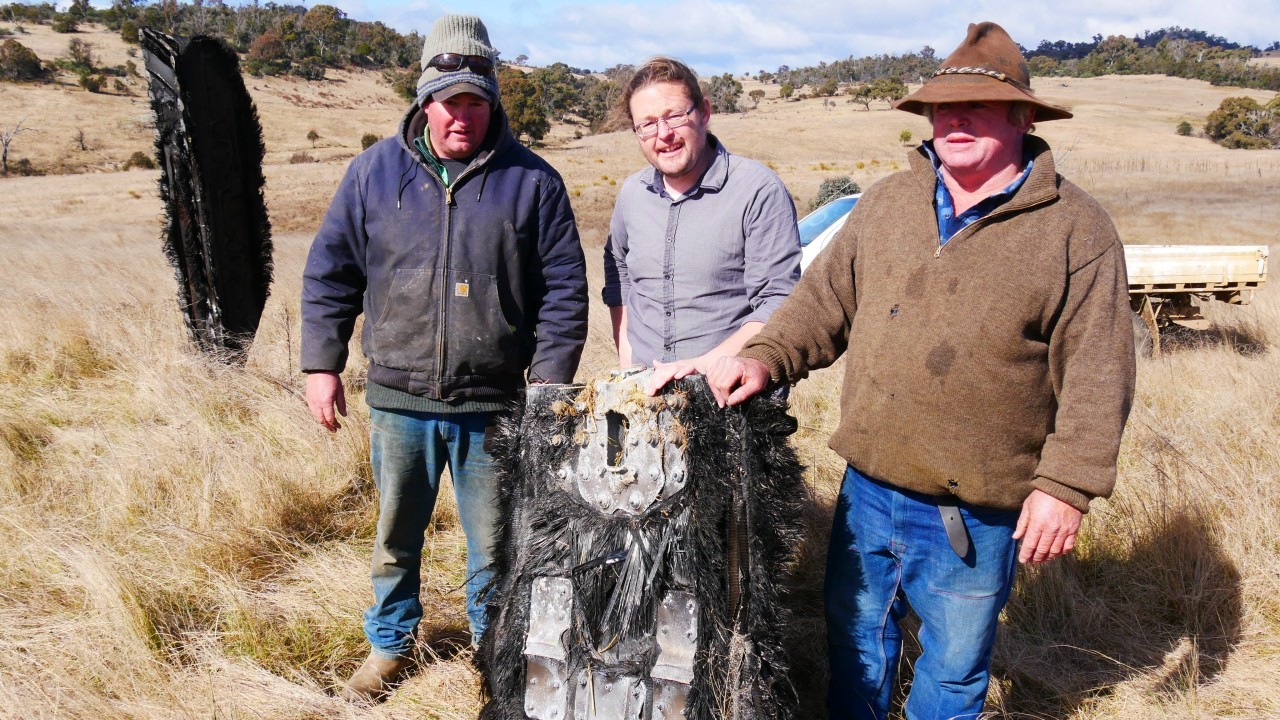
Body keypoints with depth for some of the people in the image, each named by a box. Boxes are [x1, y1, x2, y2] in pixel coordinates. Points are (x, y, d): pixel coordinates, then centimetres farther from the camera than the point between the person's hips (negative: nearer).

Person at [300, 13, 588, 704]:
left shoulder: (531, 180, -2)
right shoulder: (375, 171, 3)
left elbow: (564, 290, -1)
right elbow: (330, 273, 8)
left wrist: (549, 383, -5)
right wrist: (322, 366, 3)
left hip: (494, 406, -1)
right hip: (399, 400, 2)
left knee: (494, 544, 12)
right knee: (395, 537, 18)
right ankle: (389, 643, 40)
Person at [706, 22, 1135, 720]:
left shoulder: (1075, 228, -8)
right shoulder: (886, 203, 6)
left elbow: (1096, 371, -11)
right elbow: (824, 302, 9)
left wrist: (1066, 485, -17)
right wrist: (764, 358, -7)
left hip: (976, 514, -4)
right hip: (868, 489, 4)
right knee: (854, 641, 23)